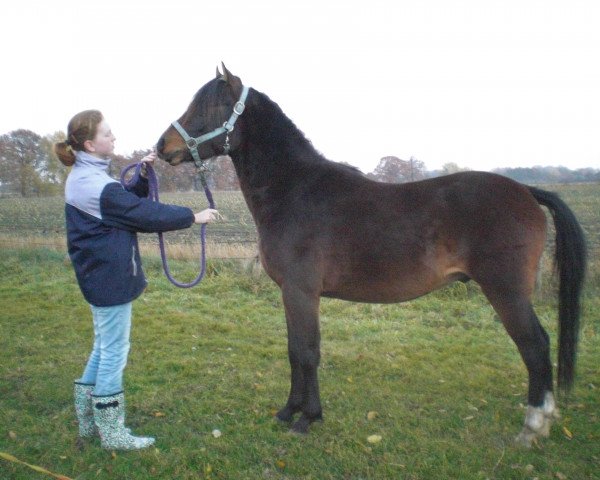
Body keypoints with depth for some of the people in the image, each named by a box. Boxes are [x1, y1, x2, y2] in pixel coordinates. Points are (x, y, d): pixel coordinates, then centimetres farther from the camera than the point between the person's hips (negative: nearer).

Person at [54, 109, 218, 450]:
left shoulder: (84, 179, 10)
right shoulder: (96, 185, -22)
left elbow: (129, 204, 15)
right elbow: (146, 214, -20)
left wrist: (144, 175, 2)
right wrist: (193, 217, -11)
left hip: (101, 277, 10)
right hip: (111, 279, -10)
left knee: (104, 347, 21)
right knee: (115, 352, 2)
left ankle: (88, 419, 34)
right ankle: (112, 432, 17)